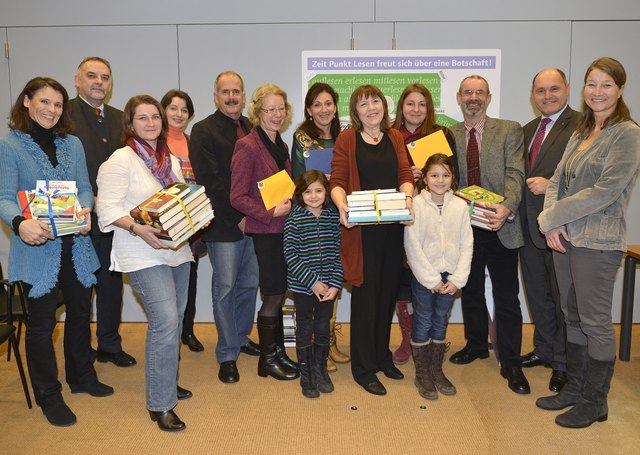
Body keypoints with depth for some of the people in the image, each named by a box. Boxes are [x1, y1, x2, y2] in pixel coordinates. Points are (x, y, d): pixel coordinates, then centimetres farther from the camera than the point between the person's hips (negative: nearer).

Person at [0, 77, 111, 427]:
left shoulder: (72, 144, 8)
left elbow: (85, 187, 7)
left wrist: (85, 210, -15)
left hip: (75, 244, 5)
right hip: (36, 246, -4)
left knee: (80, 311, 16)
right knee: (42, 321, 5)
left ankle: (82, 377, 37)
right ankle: (48, 396, 22)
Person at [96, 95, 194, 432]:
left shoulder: (171, 160, 14)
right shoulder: (122, 159, -7)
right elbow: (108, 208, -13)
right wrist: (138, 228, -27)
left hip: (176, 249, 8)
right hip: (143, 255, -7)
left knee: (174, 319, 13)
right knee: (165, 321, -15)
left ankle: (166, 382, 32)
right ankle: (160, 404, -3)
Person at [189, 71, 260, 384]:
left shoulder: (251, 128, 14)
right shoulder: (203, 131, -4)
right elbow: (210, 181, -12)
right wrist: (238, 216, -13)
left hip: (252, 220, 6)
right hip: (224, 225, -5)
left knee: (249, 284, 13)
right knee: (225, 288, 1)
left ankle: (241, 338, 33)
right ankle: (227, 355, 13)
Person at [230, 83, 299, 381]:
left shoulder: (280, 145, 12)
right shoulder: (248, 146, -13)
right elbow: (238, 197, -16)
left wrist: (289, 205, 5)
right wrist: (270, 213, -21)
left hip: (283, 227, 7)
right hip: (264, 231, -7)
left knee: (278, 293, 14)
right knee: (273, 295, 2)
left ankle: (278, 352, 28)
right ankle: (268, 359, 19)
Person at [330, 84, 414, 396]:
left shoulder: (395, 138, 13)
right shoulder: (346, 139, 2)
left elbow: (405, 174, 3)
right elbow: (338, 181, -5)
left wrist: (407, 198, -17)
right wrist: (342, 205, -25)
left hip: (393, 226, 4)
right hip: (362, 227, -4)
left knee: (388, 291, 12)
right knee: (366, 294, 0)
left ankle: (382, 355, 30)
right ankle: (363, 368, 13)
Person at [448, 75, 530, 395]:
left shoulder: (509, 131, -1)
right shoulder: (448, 135, 8)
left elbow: (515, 174, -12)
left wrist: (507, 207, -29)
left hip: (500, 228, -3)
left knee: (506, 297, 3)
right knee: (471, 292, 17)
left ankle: (511, 364, 16)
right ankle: (476, 344, 37)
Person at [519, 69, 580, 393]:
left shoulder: (581, 126, -11)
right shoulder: (528, 130, 14)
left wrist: (551, 184, -22)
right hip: (530, 226, 8)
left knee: (564, 298, 6)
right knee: (537, 294, 19)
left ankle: (564, 363, 21)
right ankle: (544, 350, 37)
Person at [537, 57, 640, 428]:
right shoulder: (580, 134, 15)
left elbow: (606, 190, -17)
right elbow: (557, 181, 11)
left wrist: (553, 217, -13)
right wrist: (551, 221, -7)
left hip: (598, 242, -7)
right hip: (565, 238, 7)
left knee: (595, 322, 2)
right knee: (573, 317, 15)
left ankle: (595, 401, 18)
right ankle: (574, 388, 29)